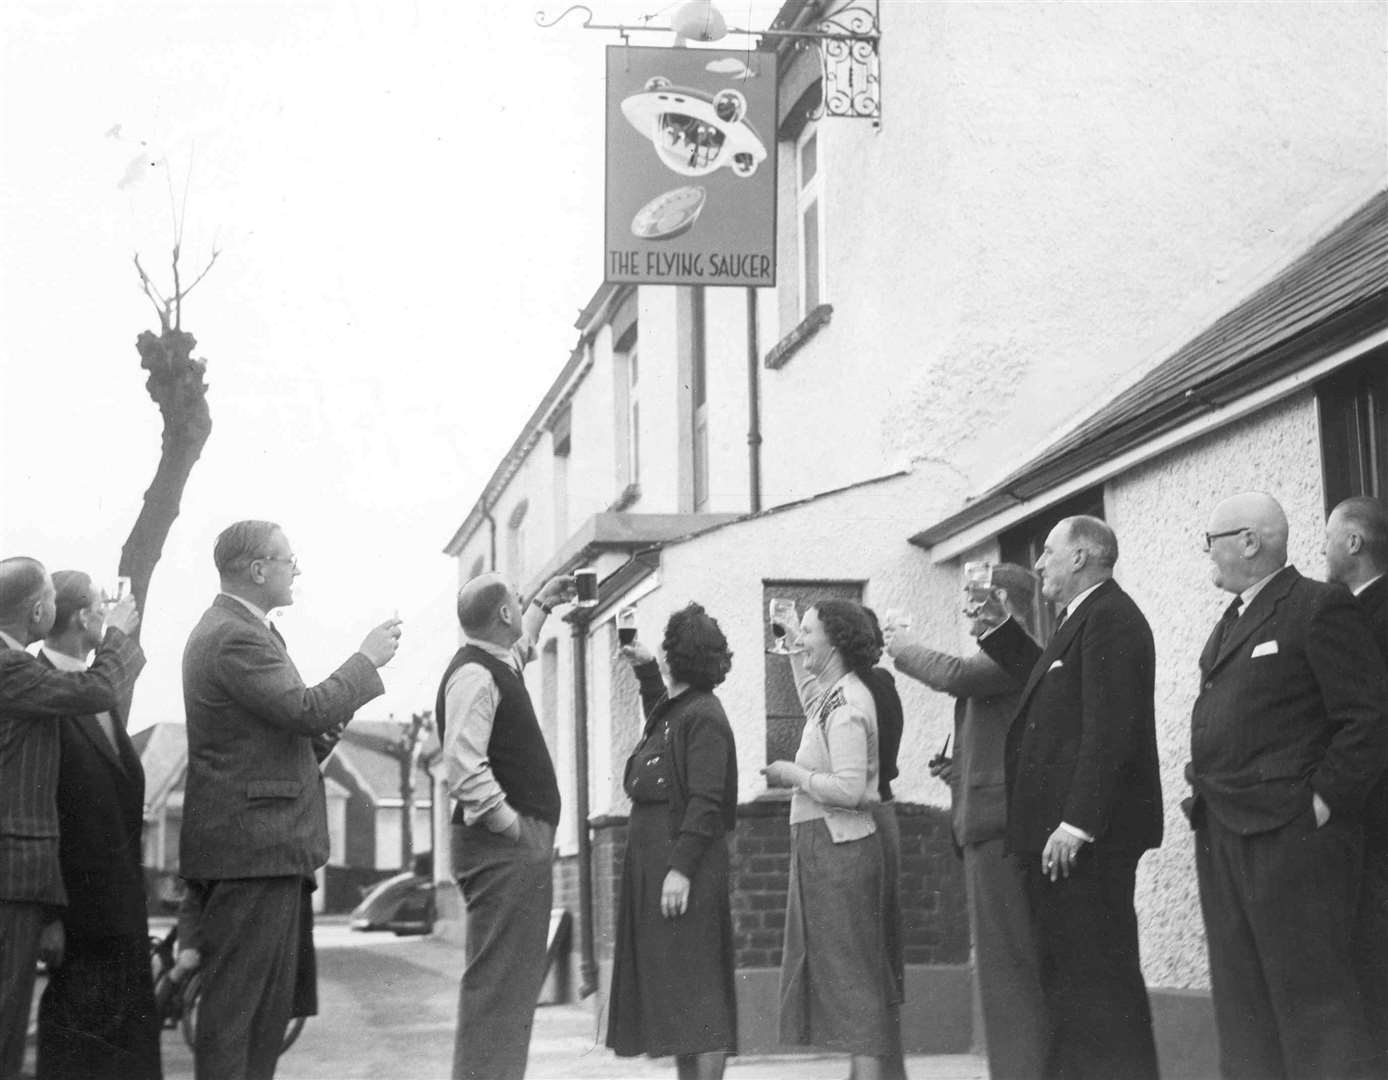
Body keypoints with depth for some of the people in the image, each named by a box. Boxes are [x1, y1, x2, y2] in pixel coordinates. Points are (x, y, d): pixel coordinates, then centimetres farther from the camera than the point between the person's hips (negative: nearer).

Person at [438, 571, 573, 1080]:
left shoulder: (497, 665, 17)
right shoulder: (474, 676, -14)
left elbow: (520, 645, 44)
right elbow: (462, 767, -25)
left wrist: (543, 603, 48)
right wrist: (509, 824, -21)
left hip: (522, 847, 11)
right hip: (504, 847, -11)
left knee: (516, 979, 15)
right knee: (498, 981, -10)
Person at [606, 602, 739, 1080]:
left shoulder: (703, 717, -13)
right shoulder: (674, 709, 16)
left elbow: (705, 802, -20)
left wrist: (681, 869, -25)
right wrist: (644, 669, 37)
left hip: (684, 867, -10)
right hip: (652, 860, 10)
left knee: (694, 991, -8)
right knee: (672, 990, 11)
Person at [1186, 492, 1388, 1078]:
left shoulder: (1320, 607, -7)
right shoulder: (1231, 622, 20)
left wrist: (1322, 802, -16)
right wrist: (1203, 790, 11)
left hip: (1289, 833, -9)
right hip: (1222, 833, 9)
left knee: (1310, 995, -6)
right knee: (1241, 1002, 10)